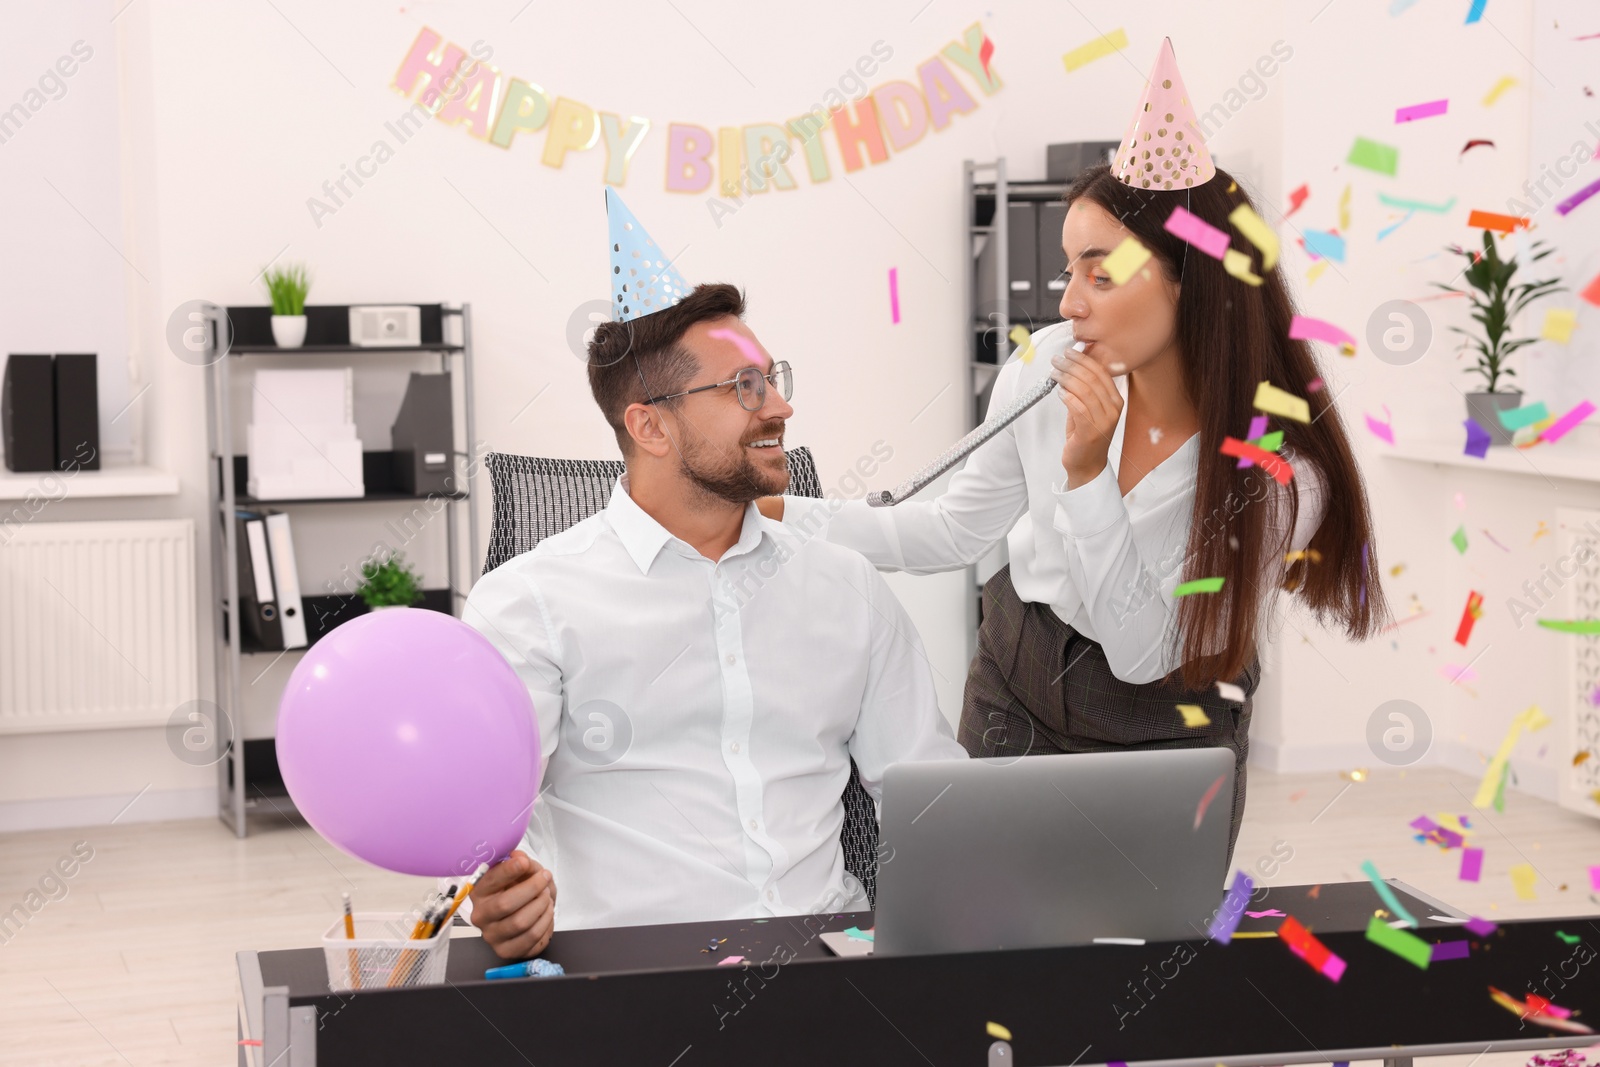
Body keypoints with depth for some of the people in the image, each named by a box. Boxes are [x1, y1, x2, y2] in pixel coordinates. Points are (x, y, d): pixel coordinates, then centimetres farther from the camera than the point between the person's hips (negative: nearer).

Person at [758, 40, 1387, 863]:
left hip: (1165, 731, -3)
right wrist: (784, 516, -8)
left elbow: (1145, 652, -23)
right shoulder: (1046, 369, -17)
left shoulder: (1283, 469, -26)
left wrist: (1087, 472, -33)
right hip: (1015, 693, 3)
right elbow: (959, 528, -1)